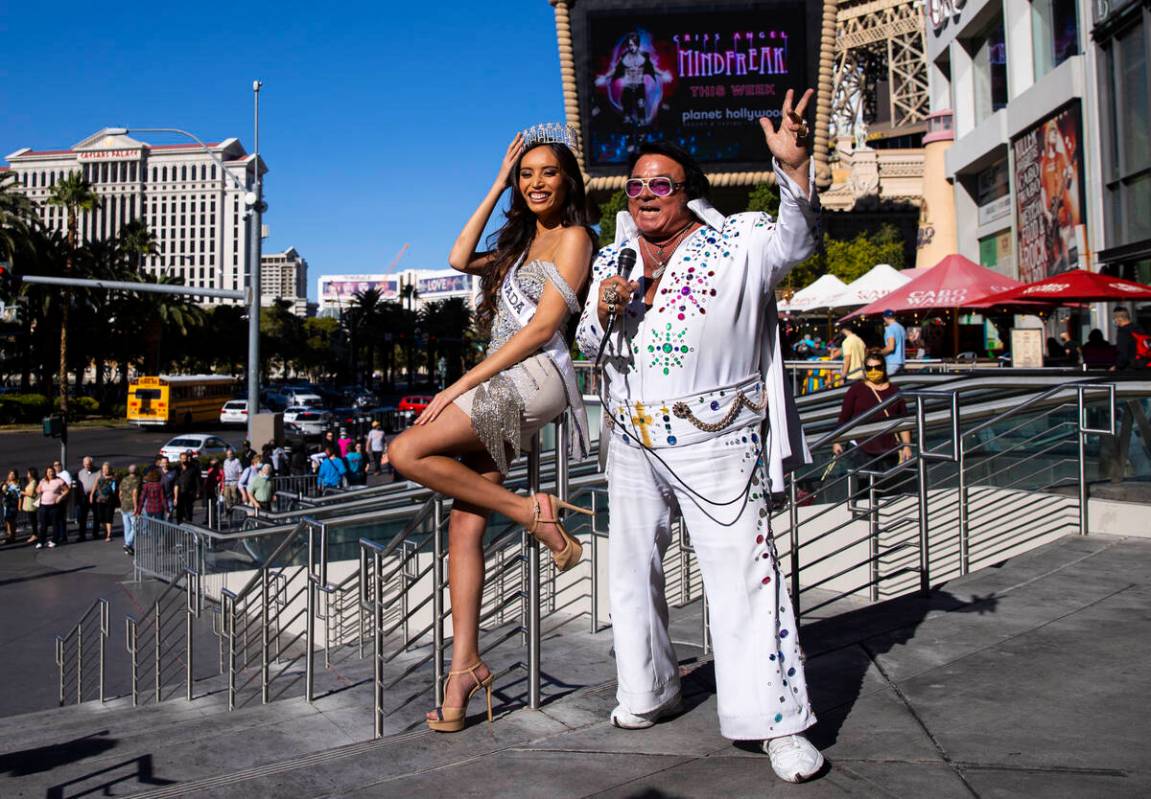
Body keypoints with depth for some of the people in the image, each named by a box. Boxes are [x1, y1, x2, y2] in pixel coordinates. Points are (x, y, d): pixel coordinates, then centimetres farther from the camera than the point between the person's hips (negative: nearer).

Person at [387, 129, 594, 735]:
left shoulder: (574, 237, 1)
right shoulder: (520, 241, 26)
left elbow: (543, 327, -9)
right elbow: (460, 259, 16)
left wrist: (461, 385, -11)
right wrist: (496, 188, 17)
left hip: (534, 376, -8)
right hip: (498, 385, 8)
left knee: (406, 452, -20)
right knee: (465, 523, -2)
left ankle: (532, 512, -13)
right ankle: (465, 664, 0)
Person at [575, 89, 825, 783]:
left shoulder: (737, 246, -3)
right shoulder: (613, 260, 11)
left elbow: (798, 238, -18)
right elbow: (589, 346, 13)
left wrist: (795, 166, -35)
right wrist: (604, 310, -9)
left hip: (716, 444, -5)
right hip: (632, 443, 6)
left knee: (744, 574, -6)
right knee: (633, 570, 14)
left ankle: (778, 720, 4)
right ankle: (650, 691, 32)